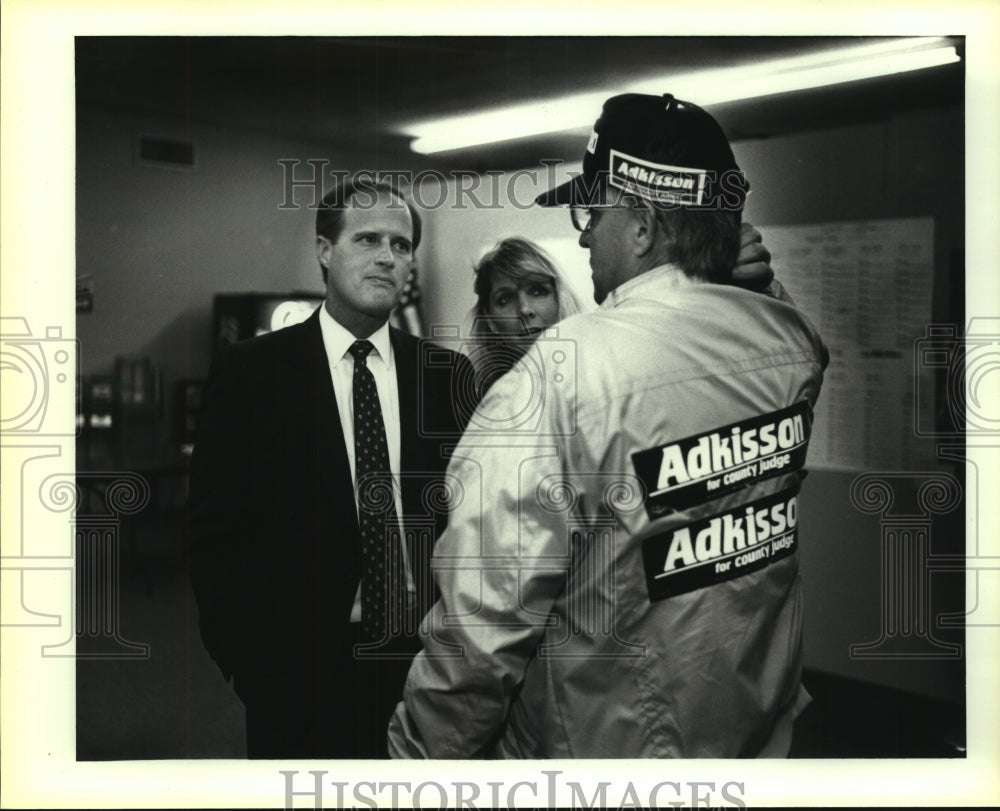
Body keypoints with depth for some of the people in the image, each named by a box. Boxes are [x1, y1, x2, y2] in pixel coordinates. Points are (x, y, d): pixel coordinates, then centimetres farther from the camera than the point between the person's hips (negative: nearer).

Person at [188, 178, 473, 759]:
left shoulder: (447, 373, 2)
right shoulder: (251, 371, -4)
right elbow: (215, 530, -3)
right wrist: (246, 659, -6)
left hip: (427, 662, 2)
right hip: (302, 668, -2)